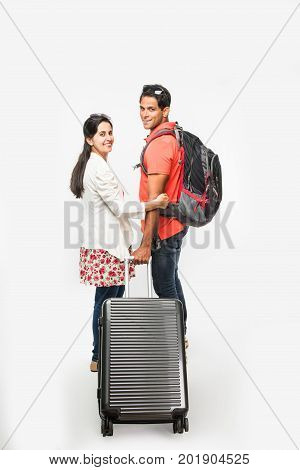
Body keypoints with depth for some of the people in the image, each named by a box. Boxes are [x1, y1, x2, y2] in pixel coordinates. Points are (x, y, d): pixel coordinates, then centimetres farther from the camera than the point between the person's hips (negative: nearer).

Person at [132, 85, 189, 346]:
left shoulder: (159, 144, -22)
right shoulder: (173, 136, 9)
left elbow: (154, 200, -26)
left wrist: (146, 245, -24)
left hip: (164, 228, -10)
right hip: (175, 223, 10)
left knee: (164, 286, 4)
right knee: (171, 280, 22)